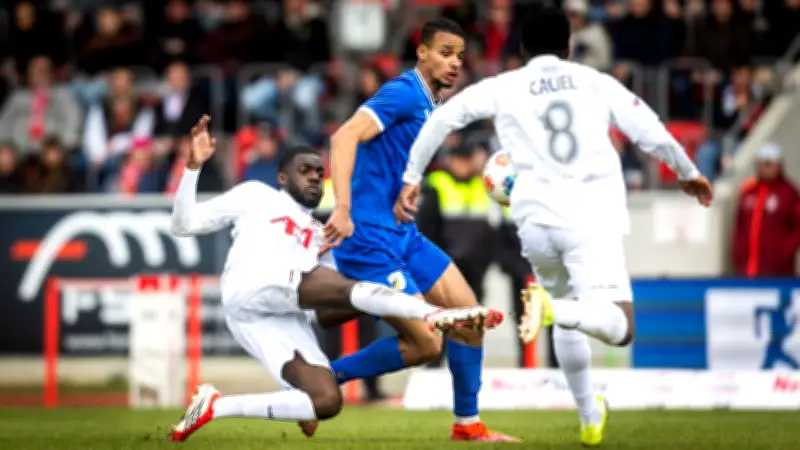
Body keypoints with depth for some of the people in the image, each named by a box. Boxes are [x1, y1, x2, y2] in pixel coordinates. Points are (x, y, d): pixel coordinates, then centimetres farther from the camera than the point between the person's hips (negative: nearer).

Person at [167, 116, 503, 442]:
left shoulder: (319, 235, 38)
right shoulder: (256, 197, 26)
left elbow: (328, 312, 30)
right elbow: (184, 225, 21)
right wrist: (194, 167, 11)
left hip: (286, 318, 6)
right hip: (251, 289, -6)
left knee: (327, 402, -13)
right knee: (343, 287, -28)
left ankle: (214, 407, -4)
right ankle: (434, 315, -48)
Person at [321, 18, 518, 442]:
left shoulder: (431, 105, 15)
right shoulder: (403, 93, -15)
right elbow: (345, 137, -29)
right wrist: (343, 209, -38)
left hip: (402, 234, 9)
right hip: (370, 240, -9)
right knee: (425, 344, -10)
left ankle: (467, 423, 17)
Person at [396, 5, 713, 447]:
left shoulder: (504, 87, 12)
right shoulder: (596, 83, 13)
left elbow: (442, 117, 4)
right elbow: (654, 135, 15)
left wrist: (412, 178, 14)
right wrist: (689, 174, 32)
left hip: (536, 220, 2)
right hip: (593, 218, -2)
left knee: (567, 318, 27)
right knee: (618, 327, -12)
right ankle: (553, 307, -40)